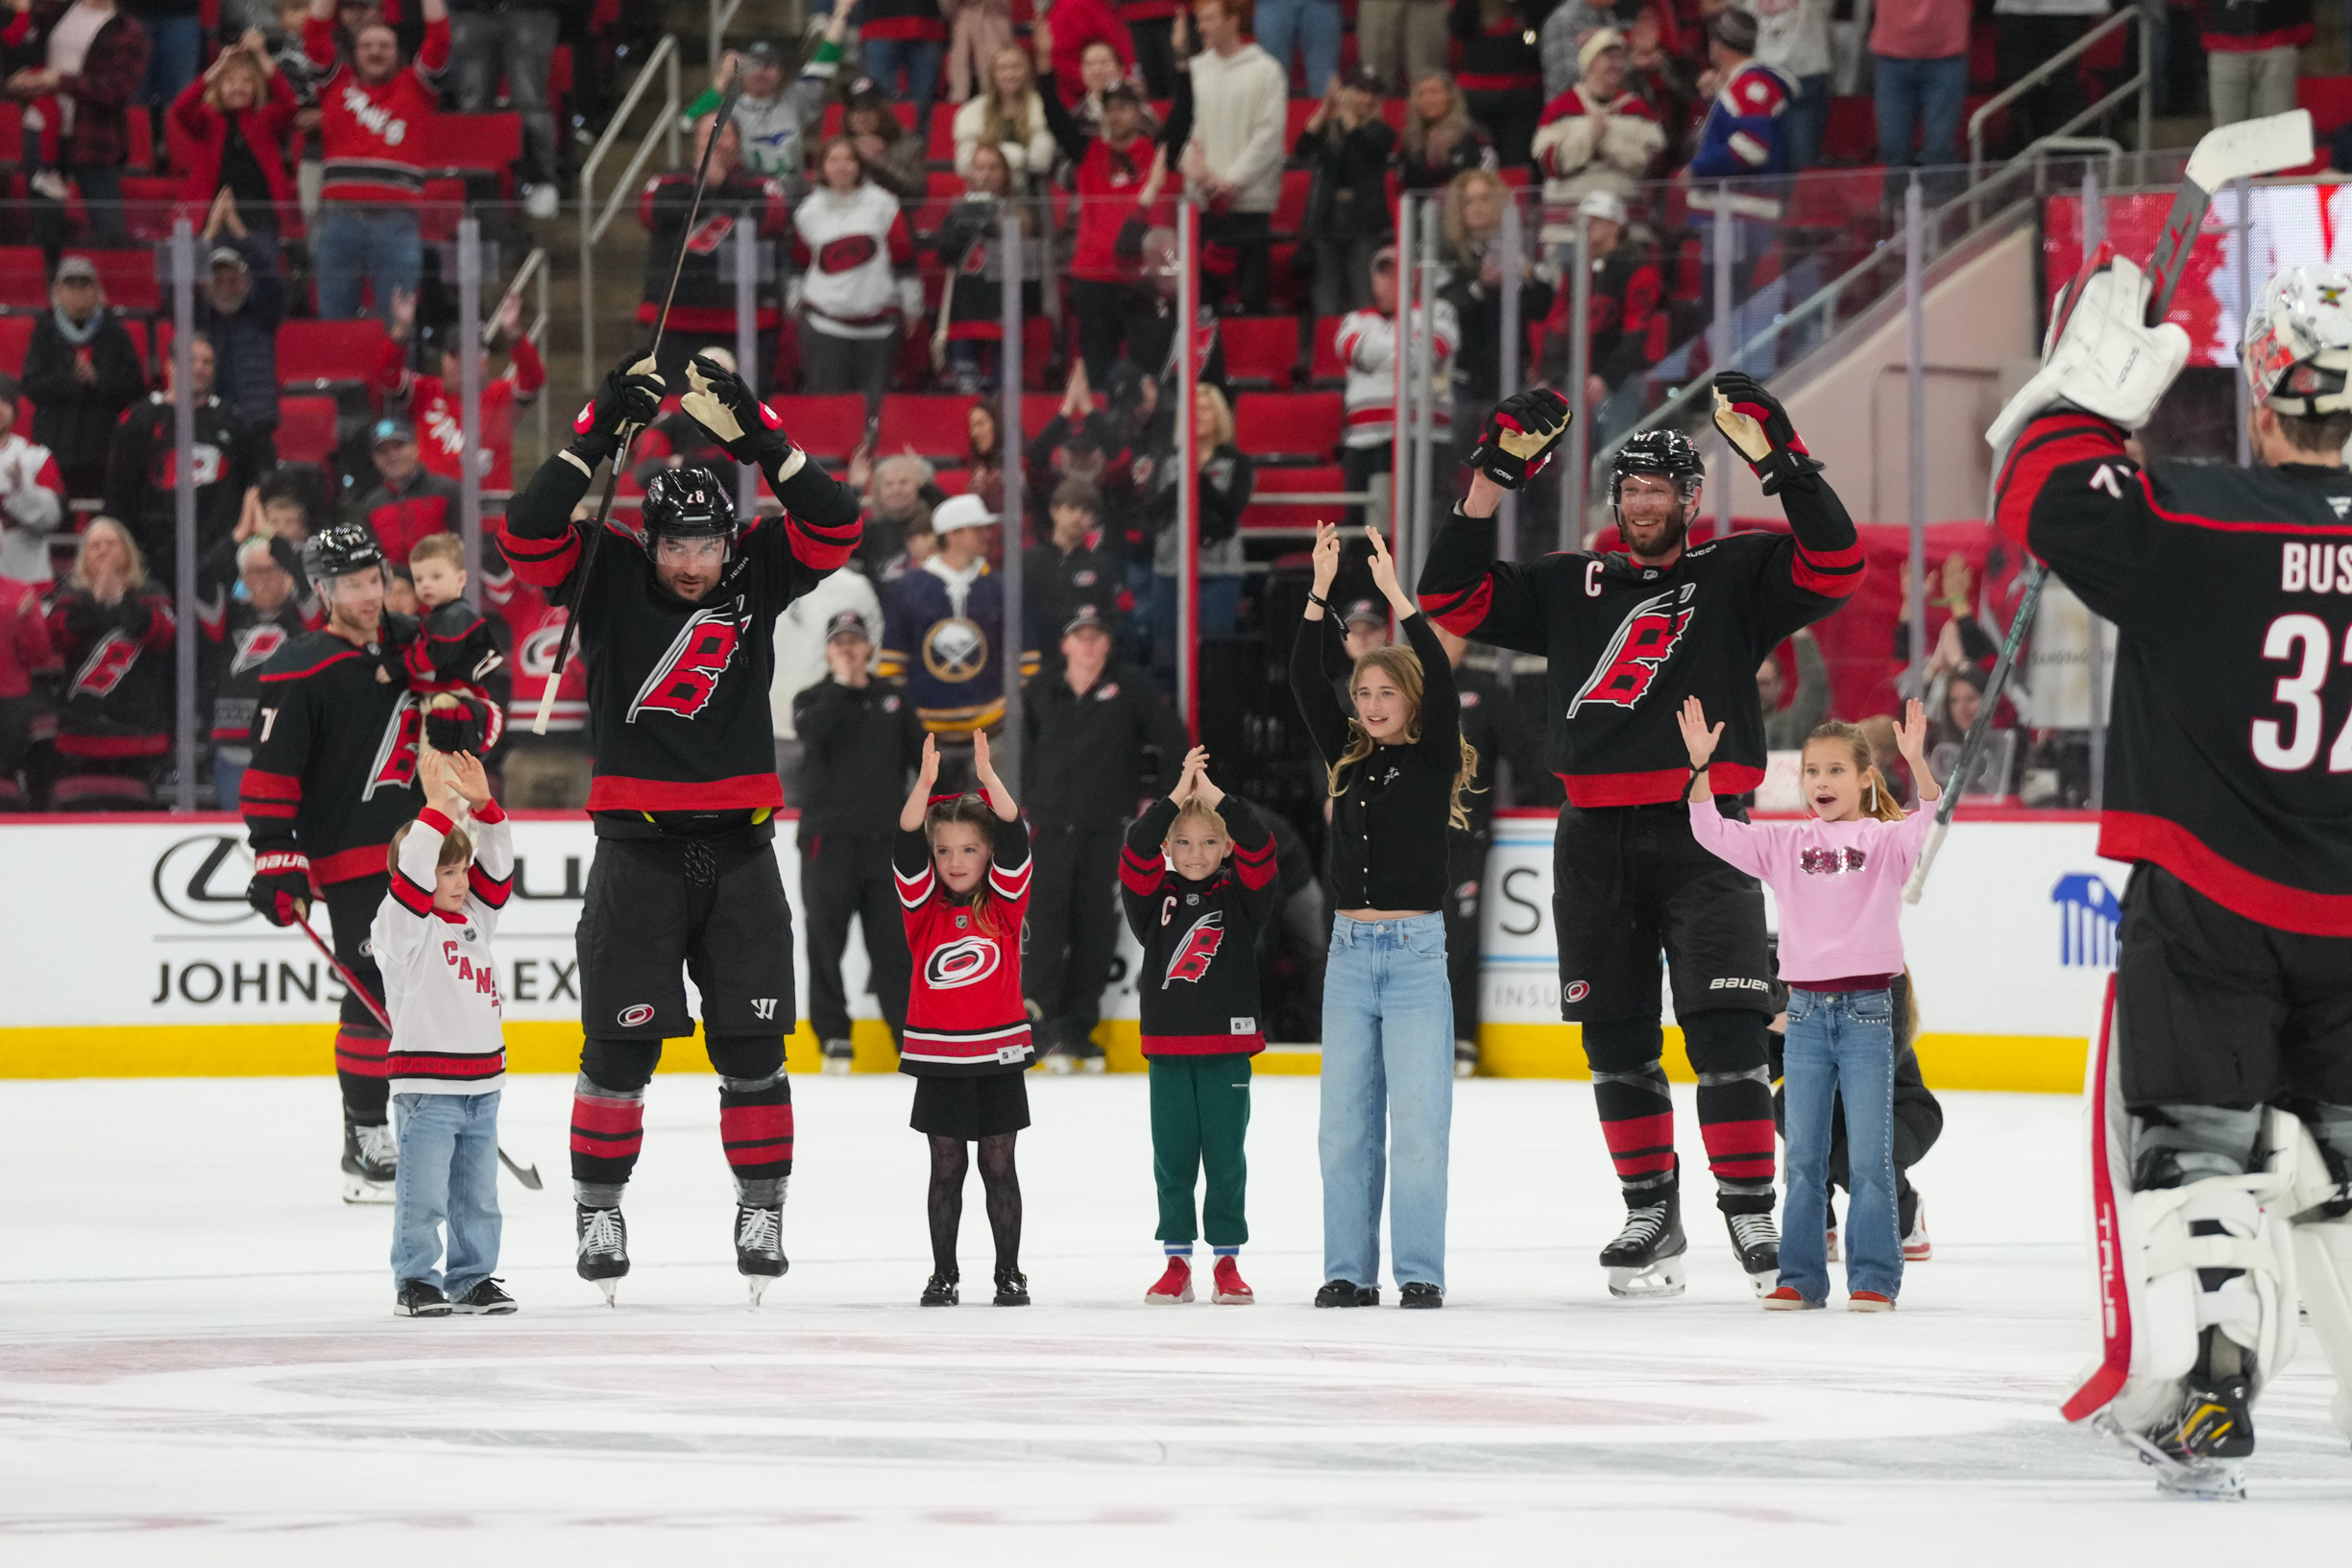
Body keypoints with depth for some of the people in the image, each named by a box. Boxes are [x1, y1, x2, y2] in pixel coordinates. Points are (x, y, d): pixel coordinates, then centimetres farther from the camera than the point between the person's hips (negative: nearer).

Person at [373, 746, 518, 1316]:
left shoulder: (475, 918, 13)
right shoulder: (403, 925, -8)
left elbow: (495, 868, 10)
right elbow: (412, 873, -22)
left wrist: (482, 806, -2)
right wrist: (437, 809, -24)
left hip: (482, 1084, 7)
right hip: (426, 1089, -7)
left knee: (478, 1194, 12)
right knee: (424, 1194, -5)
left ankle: (472, 1279, 20)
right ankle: (416, 1281, 2)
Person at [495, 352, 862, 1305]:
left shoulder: (757, 574, 2)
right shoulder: (609, 577, -3)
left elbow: (835, 527, -10)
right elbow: (528, 536, -17)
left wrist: (758, 439, -18)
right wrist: (594, 441, -22)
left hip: (738, 848, 2)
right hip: (637, 848, -2)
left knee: (750, 1045, 4)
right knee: (621, 1044, -1)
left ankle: (762, 1208, 14)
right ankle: (597, 1208, 10)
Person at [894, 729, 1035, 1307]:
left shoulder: (1004, 902, 0)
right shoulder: (924, 906, 0)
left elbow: (1015, 840, -13)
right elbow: (906, 848, -14)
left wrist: (988, 778, -25)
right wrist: (925, 783, -27)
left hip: (998, 1052, 0)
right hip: (939, 1057, 0)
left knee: (998, 1163, 5)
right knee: (946, 1166, 5)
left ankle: (1010, 1274, 12)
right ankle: (944, 1275, 11)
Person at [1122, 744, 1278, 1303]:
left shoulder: (1241, 896, 3)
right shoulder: (1154, 897, 5)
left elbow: (1259, 849, -12)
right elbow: (1135, 853, -11)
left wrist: (1217, 797, -19)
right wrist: (1176, 797, -18)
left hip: (1227, 1049, -1)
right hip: (1167, 1048, 1)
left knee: (1225, 1157, 3)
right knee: (1172, 1156, 5)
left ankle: (1227, 1262, 10)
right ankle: (1177, 1261, 11)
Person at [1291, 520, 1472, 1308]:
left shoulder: (1435, 763, 0)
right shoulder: (1346, 760, 10)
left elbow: (1441, 680, -14)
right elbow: (1304, 680, 4)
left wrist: (1395, 592, -16)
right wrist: (1321, 591, -4)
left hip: (1415, 953, -5)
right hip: (1350, 952, 5)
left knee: (1419, 1124, -5)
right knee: (1345, 1126, 5)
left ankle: (1420, 1273, -1)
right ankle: (1349, 1272, 8)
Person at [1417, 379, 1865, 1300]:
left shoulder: (1733, 578, 7)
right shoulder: (1568, 588, 15)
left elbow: (1834, 566, -8)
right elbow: (1452, 599, 8)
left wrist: (1777, 458, -17)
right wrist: (1496, 473, 1)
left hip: (1703, 833, -4)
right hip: (1596, 842, 4)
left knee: (1724, 1028, -13)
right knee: (1616, 1037, 6)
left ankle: (1750, 1213, -9)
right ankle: (1652, 1215, 14)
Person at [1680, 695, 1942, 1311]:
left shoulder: (1886, 840, 0)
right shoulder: (1785, 844, 8)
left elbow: (1931, 825, -17)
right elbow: (1714, 832, 4)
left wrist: (1917, 761, -31)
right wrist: (1699, 764, -8)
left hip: (1866, 1010, -3)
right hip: (1805, 1010, 3)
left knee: (1869, 1157, -1)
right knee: (1803, 1157, 7)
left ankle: (1874, 1277, 4)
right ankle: (1800, 1277, 12)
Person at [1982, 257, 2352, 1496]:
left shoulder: (2192, 526, -14)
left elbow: (2042, 495, -3)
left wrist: (2088, 389, 8)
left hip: (2205, 907, -3)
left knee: (2187, 1141, 5)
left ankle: (2200, 1384, -7)